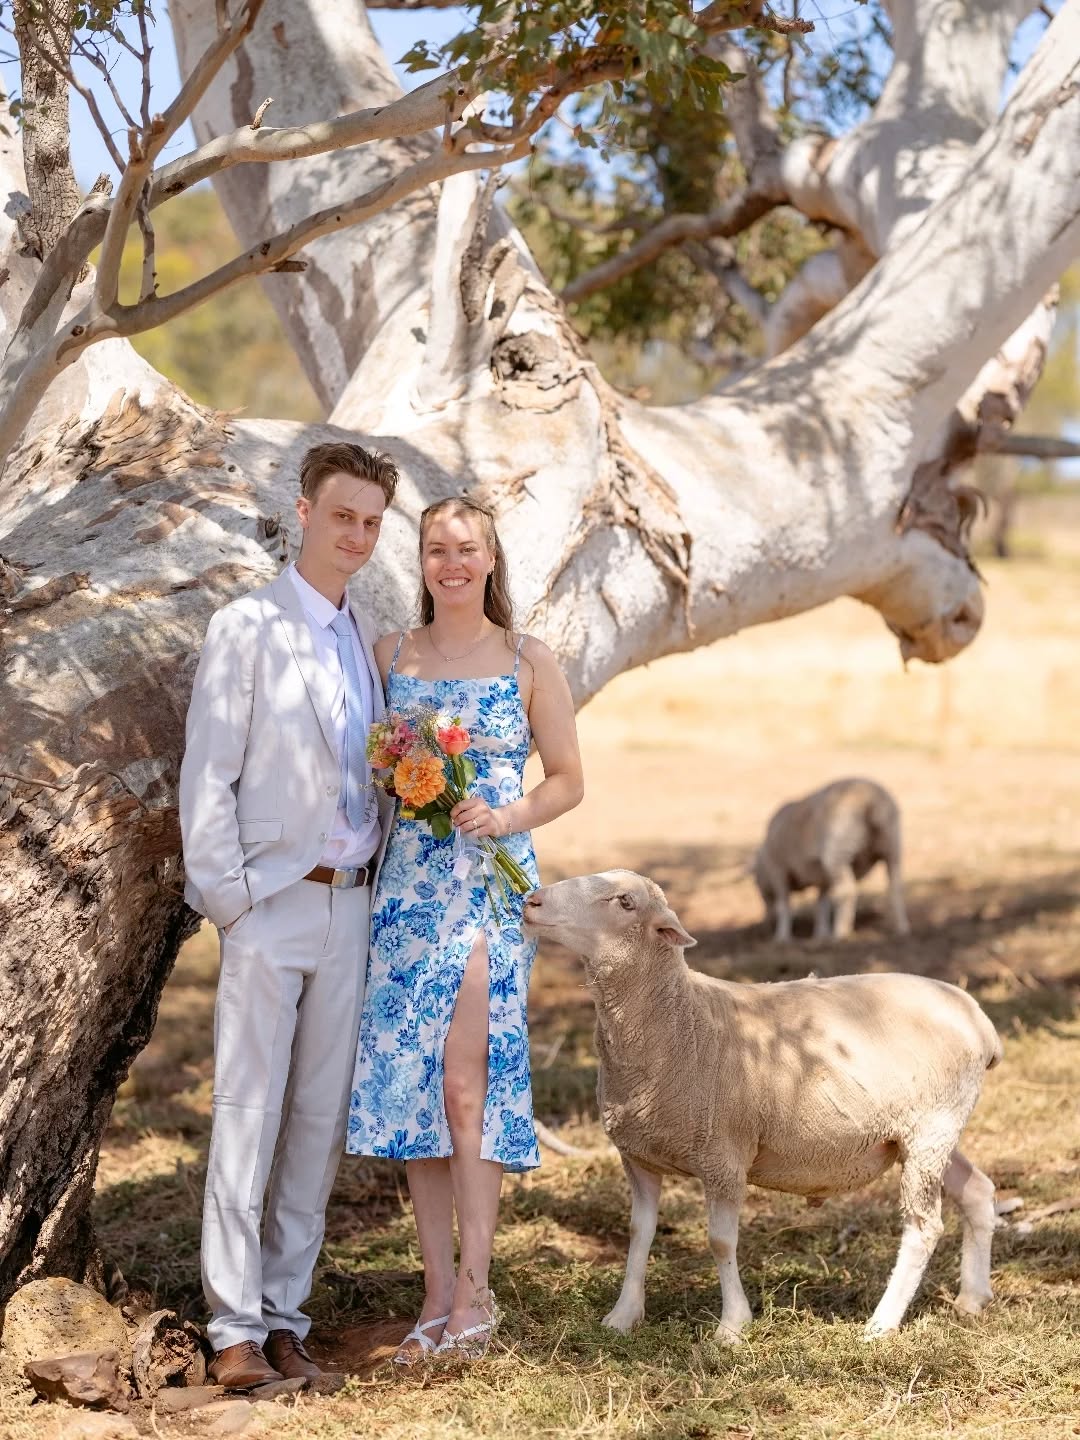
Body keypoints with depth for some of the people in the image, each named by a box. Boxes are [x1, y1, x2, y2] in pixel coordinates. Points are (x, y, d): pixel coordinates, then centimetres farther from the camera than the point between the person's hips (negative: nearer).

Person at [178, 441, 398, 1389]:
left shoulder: (372, 641, 13)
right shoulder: (246, 629, -3)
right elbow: (207, 777, -6)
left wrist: (377, 876, 4)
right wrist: (227, 899, -11)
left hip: (350, 908, 5)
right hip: (271, 907, -5)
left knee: (321, 1119, 7)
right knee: (247, 1115, -4)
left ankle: (286, 1317, 15)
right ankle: (236, 1330, 1)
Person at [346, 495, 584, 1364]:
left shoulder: (529, 662, 3)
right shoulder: (389, 656, 10)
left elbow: (568, 781, 6)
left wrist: (505, 817, -12)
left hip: (494, 880, -3)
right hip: (408, 882, 4)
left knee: (464, 1080, -11)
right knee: (409, 1085, 2)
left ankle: (475, 1293, -4)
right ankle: (439, 1296, 10)